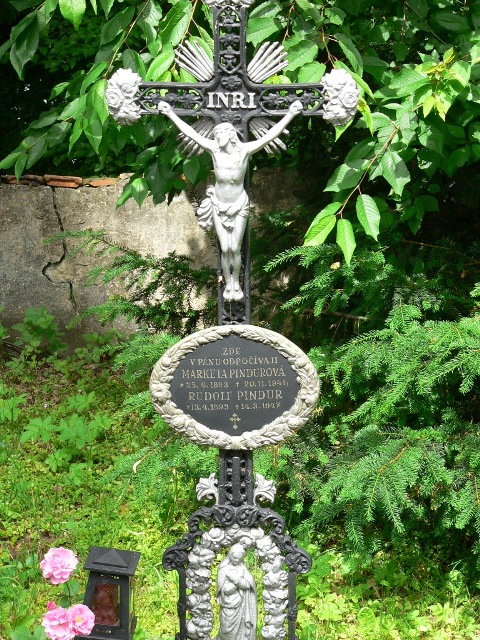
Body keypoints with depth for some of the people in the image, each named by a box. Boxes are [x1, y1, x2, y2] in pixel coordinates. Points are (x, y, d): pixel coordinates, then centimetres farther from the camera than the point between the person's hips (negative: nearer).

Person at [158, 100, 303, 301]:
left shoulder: (244, 150, -16)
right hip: (219, 205, 1)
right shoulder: (214, 149, -13)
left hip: (239, 205, -1)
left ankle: (236, 283, 23)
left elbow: (270, 135, -22)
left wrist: (290, 114, -29)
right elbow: (191, 133, -11)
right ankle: (228, 284, 21)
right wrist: (171, 114, -12)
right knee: (225, 249, 1)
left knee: (235, 249, 1)